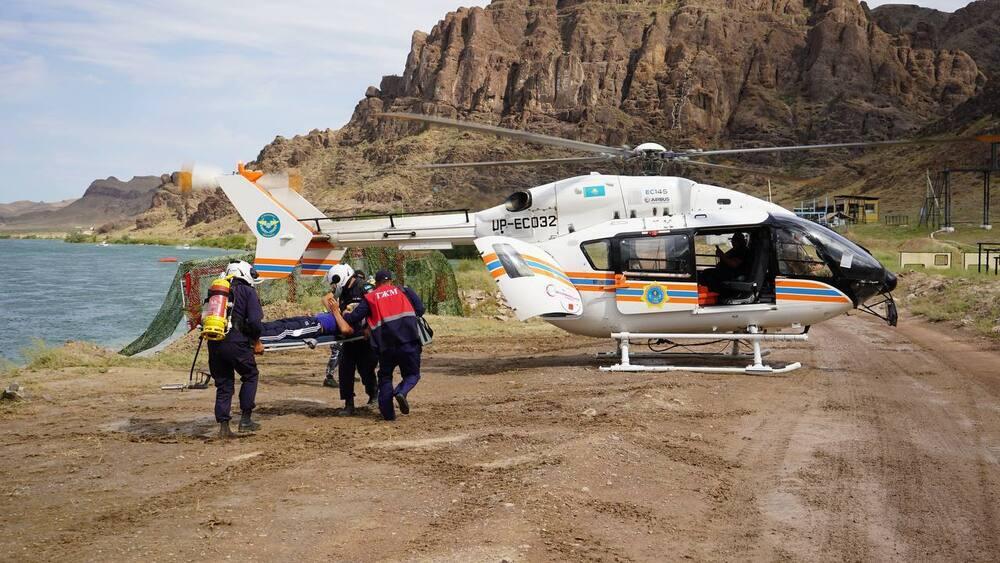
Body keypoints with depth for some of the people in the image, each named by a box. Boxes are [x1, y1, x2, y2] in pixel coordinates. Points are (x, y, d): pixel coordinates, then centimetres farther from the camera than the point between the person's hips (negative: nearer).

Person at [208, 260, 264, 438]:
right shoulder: (248, 292, 2)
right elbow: (255, 321, -9)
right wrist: (256, 339, 9)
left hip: (214, 343, 5)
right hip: (236, 343, -5)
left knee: (223, 383, 14)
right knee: (250, 376, 16)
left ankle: (223, 425, 9)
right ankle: (245, 419, 12)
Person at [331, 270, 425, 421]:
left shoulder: (370, 298, 13)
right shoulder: (404, 291, 15)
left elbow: (353, 318, 11)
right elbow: (420, 309, 8)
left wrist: (337, 312, 27)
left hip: (386, 344, 1)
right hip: (409, 340, -1)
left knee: (385, 376, 19)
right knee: (412, 374, 15)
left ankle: (388, 412, 8)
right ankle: (401, 392, -16)